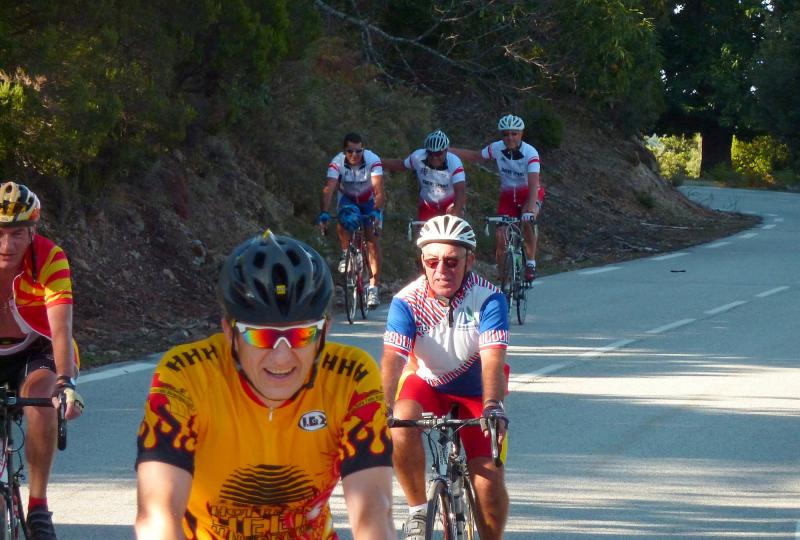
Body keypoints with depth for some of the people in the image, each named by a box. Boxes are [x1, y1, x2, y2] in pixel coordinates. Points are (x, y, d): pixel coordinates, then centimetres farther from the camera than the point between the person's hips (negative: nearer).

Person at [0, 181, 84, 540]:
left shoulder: (50, 259, -26)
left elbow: (61, 329, -34)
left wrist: (66, 383, -49)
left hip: (37, 351, -2)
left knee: (39, 398, -31)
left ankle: (38, 505, -19)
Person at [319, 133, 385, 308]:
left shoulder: (373, 160, -29)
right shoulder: (337, 162, -26)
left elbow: (379, 190, -36)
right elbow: (329, 188, -35)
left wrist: (376, 212, -52)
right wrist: (324, 213, -49)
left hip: (370, 201, -1)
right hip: (348, 199, 1)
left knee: (373, 241, -13)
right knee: (345, 222, -32)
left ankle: (374, 287, -10)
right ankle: (345, 254, -4)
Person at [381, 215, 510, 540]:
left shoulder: (489, 299, -25)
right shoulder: (407, 301, -22)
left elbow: (492, 360, -35)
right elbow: (392, 359, -32)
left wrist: (493, 406, -53)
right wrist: (383, 407, -51)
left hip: (476, 391, 0)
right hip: (426, 383, 0)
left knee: (489, 481, -14)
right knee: (402, 425, -33)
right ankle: (417, 510, -12)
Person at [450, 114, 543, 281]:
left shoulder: (530, 153, -26)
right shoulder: (497, 148, -14)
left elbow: (533, 184, -36)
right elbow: (474, 156, 5)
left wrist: (530, 209, -50)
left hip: (529, 194, -4)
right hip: (508, 195, 4)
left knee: (528, 220, -35)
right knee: (500, 235, -12)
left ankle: (531, 262, -16)